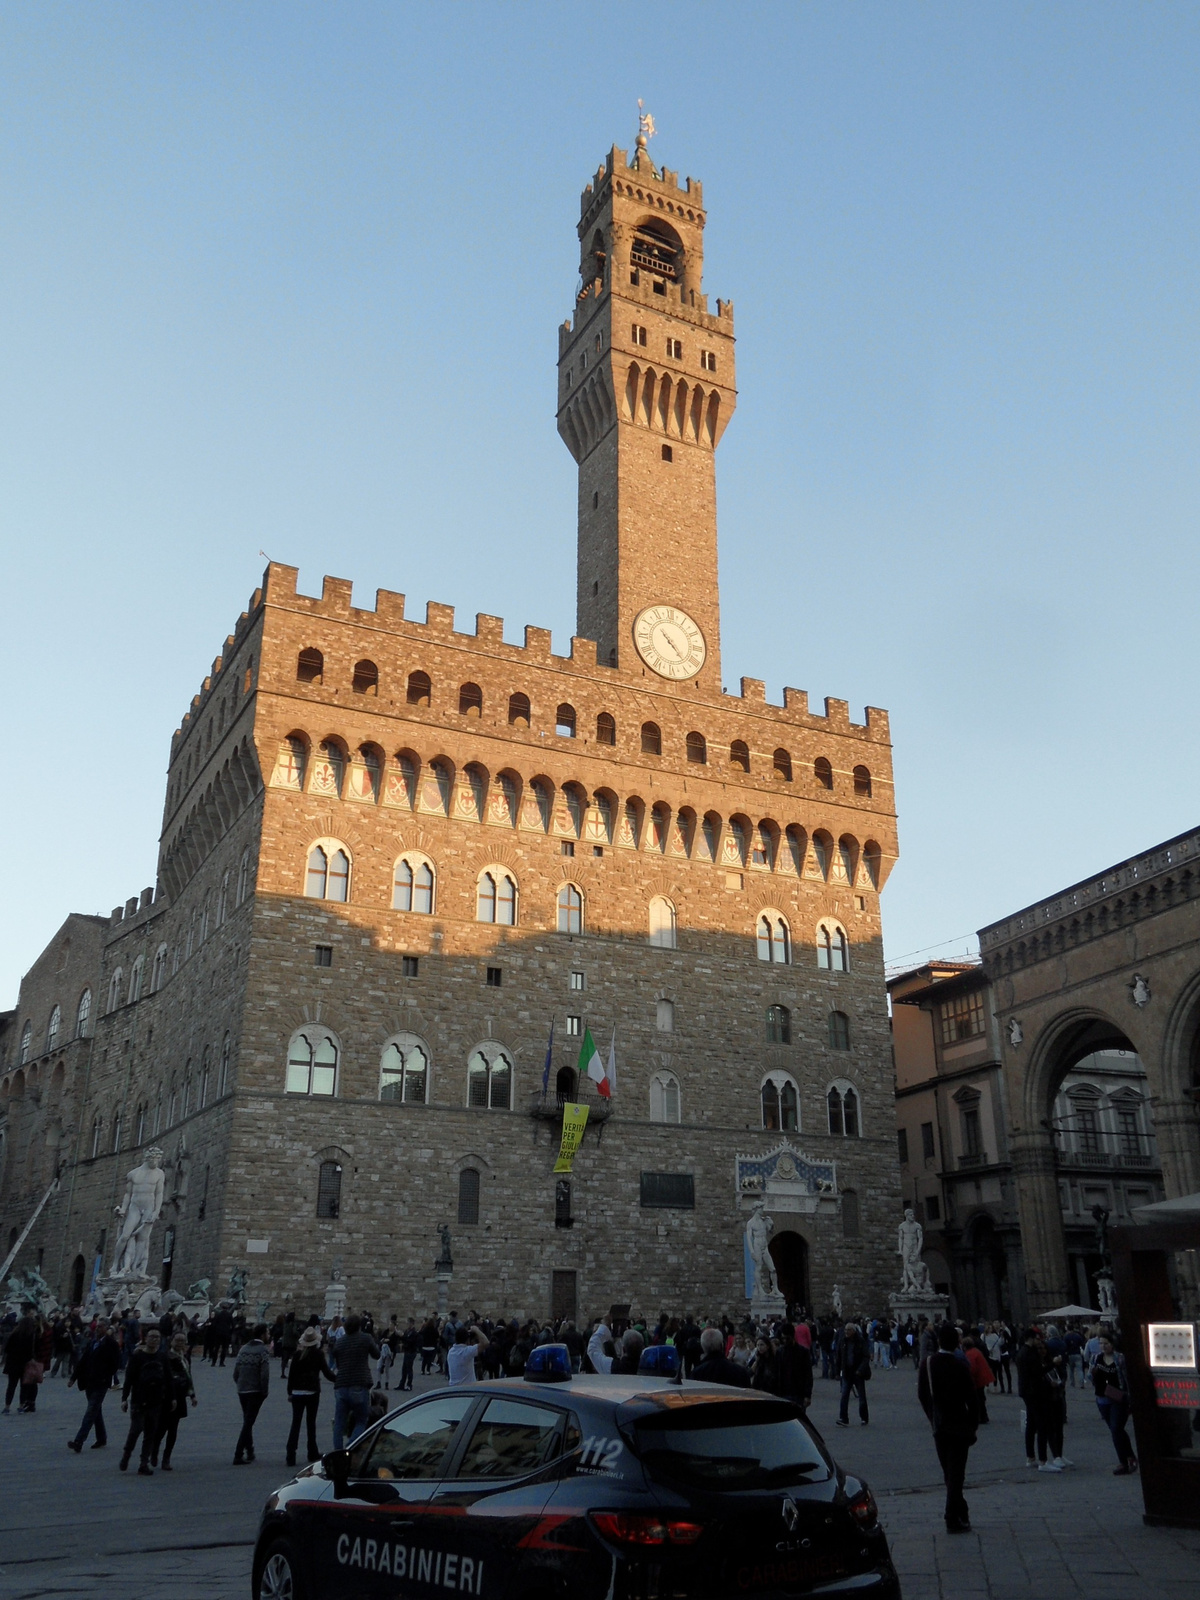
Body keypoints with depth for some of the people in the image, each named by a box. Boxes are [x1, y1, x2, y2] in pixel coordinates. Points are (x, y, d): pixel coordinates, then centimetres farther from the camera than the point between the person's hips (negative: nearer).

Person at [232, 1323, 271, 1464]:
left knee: (247, 1422, 20)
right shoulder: (263, 1350, -11)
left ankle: (249, 1452, 28)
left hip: (242, 1391, 6)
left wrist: (239, 1386, 15)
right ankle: (238, 1456, -6)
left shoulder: (243, 1349, 8)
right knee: (248, 1423, -2)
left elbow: (236, 1371, 7)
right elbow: (264, 1374, -18)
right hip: (255, 1391, -6)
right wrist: (264, 1391, -6)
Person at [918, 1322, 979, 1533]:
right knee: (956, 1474, 2)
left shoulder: (927, 1364, -3)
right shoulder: (961, 1367, -16)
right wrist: (973, 1426, 1)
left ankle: (960, 1514, 27)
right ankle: (953, 1520, 2)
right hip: (959, 1426, -4)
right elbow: (971, 1399, -11)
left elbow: (922, 1395, 3)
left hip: (938, 1426, 4)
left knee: (949, 1473, 16)